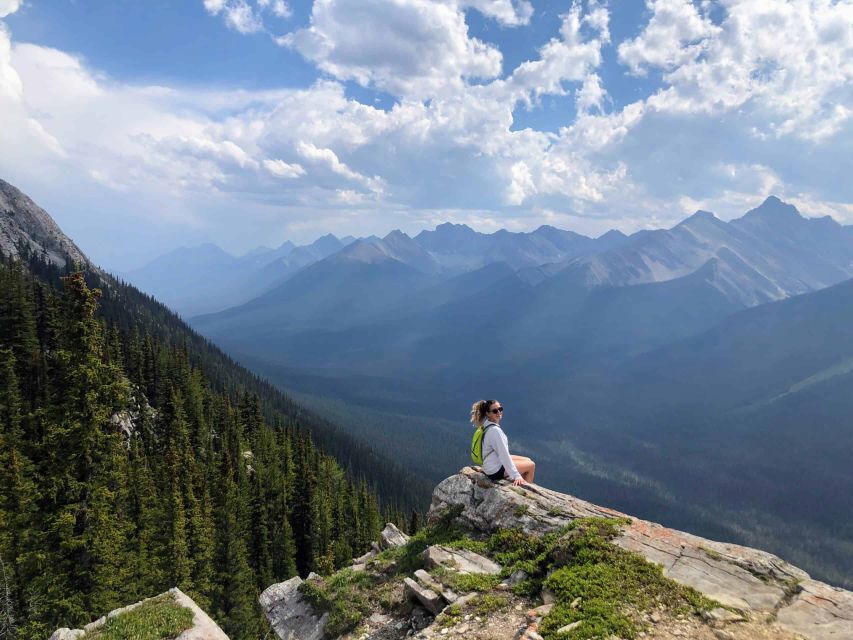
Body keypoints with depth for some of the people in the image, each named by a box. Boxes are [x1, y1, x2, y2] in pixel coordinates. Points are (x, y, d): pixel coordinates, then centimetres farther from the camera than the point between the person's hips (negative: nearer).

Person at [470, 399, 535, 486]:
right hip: (496, 471, -9)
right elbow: (503, 455, -28)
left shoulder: (487, 425, 1)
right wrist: (516, 475, -24)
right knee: (531, 465, 4)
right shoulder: (494, 430, -28)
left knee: (528, 460, 19)